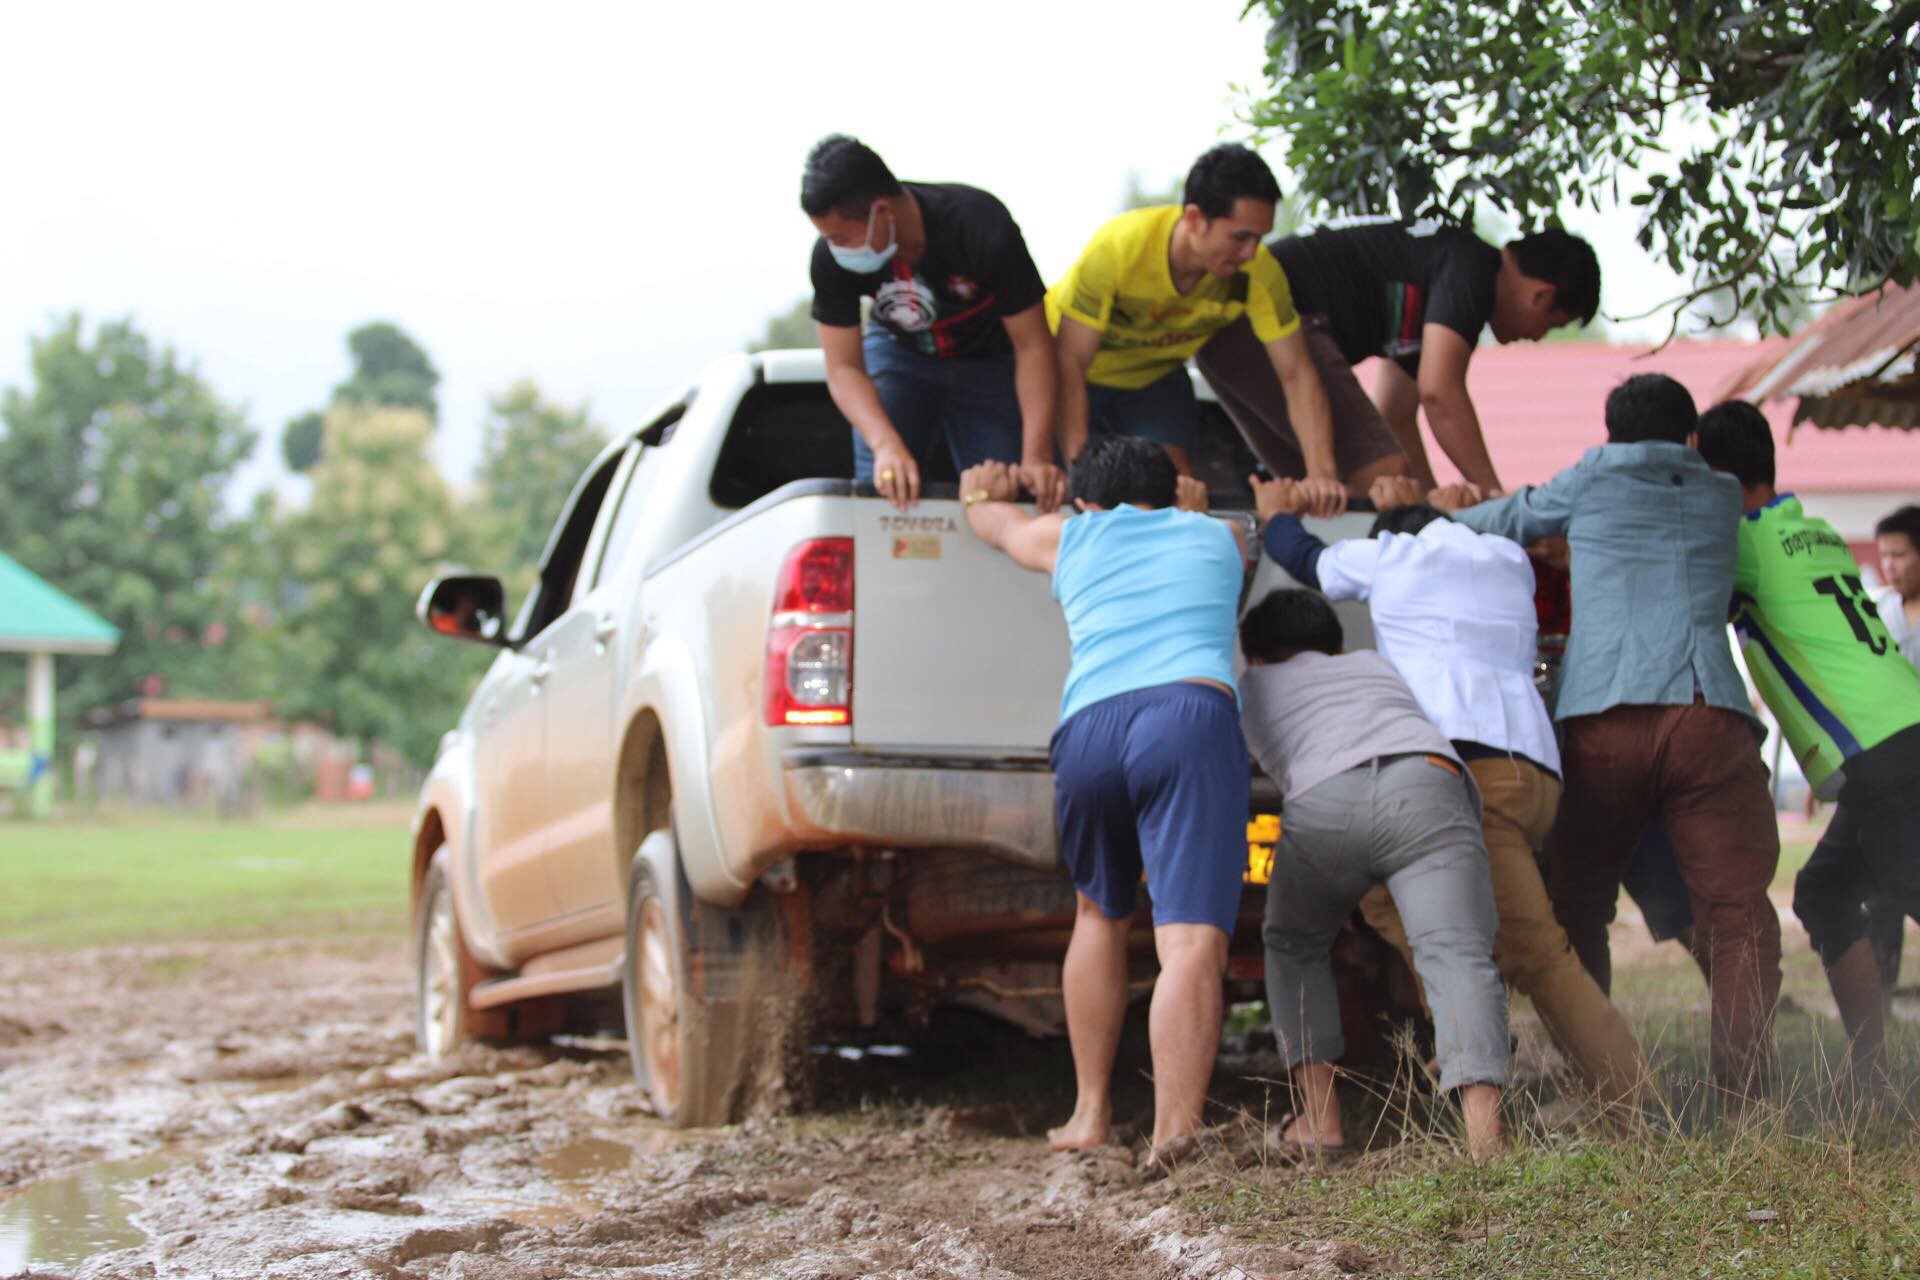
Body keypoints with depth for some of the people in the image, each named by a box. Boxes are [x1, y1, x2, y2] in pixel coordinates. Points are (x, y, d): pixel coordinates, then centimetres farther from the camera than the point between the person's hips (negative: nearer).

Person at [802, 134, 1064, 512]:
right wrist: (886, 446, -40)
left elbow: (1033, 347, -28)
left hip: (990, 359, -2)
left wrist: (1036, 457, -36)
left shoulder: (981, 228, -35)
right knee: (879, 495, -11)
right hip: (899, 350, 2)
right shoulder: (832, 257, -26)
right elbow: (844, 368, -21)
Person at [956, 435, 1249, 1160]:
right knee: (1192, 942, -13)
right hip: (1192, 717, -2)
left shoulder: (1071, 537, 28)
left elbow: (994, 521, 51)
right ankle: (1173, 1140, -28)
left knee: (1100, 915, 26)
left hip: (1087, 731, 2)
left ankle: (1090, 1114, 27)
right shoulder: (1218, 538, 30)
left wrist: (981, 494, 73)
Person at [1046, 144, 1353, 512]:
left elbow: (1296, 374, -25)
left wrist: (1322, 472, -40)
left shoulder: (1259, 272, -29)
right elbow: (1070, 363, -35)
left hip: (1156, 375, 3)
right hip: (1083, 373, -3)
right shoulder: (1117, 248, -38)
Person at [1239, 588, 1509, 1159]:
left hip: (1321, 806, 0)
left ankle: (1320, 1120, 10)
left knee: (1293, 945, 24)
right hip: (1429, 787, 0)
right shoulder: (1374, 664, 41)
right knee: (1457, 953, -11)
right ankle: (1485, 1128, -34)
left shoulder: (1253, 688, 36)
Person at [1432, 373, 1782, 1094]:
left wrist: (1457, 513, 54)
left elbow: (1518, 521, 32)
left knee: (1577, 910, 11)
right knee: (1739, 909, 1)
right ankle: (1745, 1083, -14)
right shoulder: (1722, 496, 25)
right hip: (1711, 714, 1)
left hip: (1604, 717, -1)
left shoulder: (1597, 476, 17)